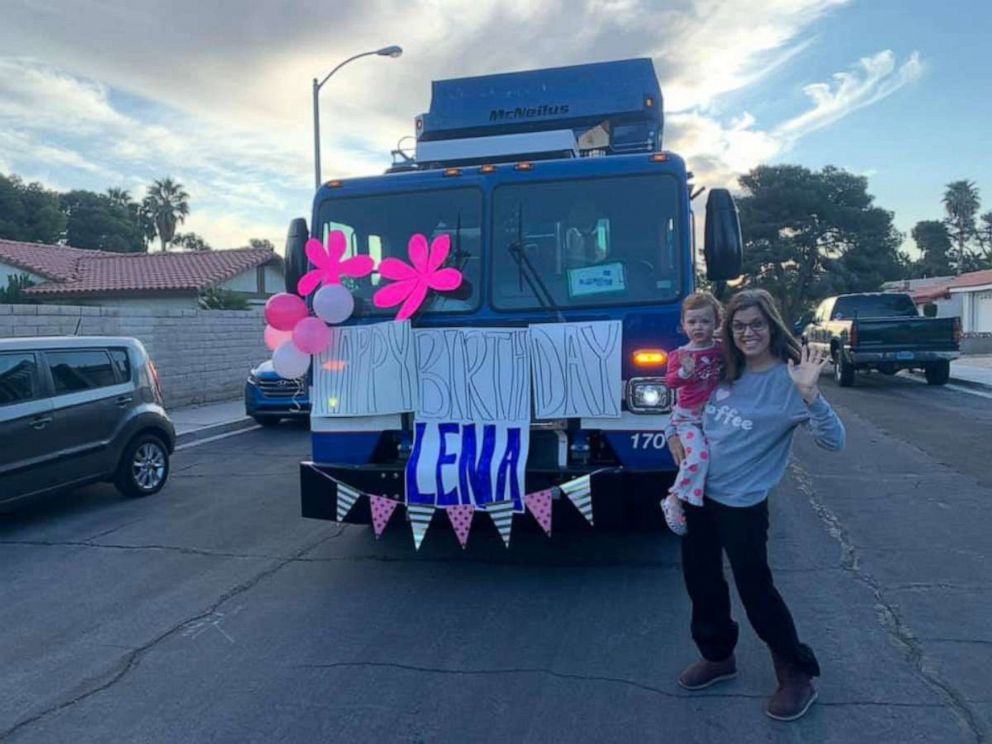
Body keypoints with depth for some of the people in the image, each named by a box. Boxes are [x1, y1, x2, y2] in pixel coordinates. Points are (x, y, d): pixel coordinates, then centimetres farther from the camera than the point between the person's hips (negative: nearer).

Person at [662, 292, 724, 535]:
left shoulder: (722, 351, 5)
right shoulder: (679, 354, -5)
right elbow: (670, 381, -16)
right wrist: (684, 373, -36)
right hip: (688, 417, -5)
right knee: (698, 456, -24)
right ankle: (674, 500, -12)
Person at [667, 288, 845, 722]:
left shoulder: (788, 379, -15)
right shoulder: (725, 371, 1)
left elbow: (834, 441, -24)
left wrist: (809, 393, -38)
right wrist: (676, 436, 4)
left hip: (741, 504, -6)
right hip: (699, 492, 6)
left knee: (755, 589, 4)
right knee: (701, 580, 16)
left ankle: (798, 675, 25)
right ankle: (718, 656, 37)